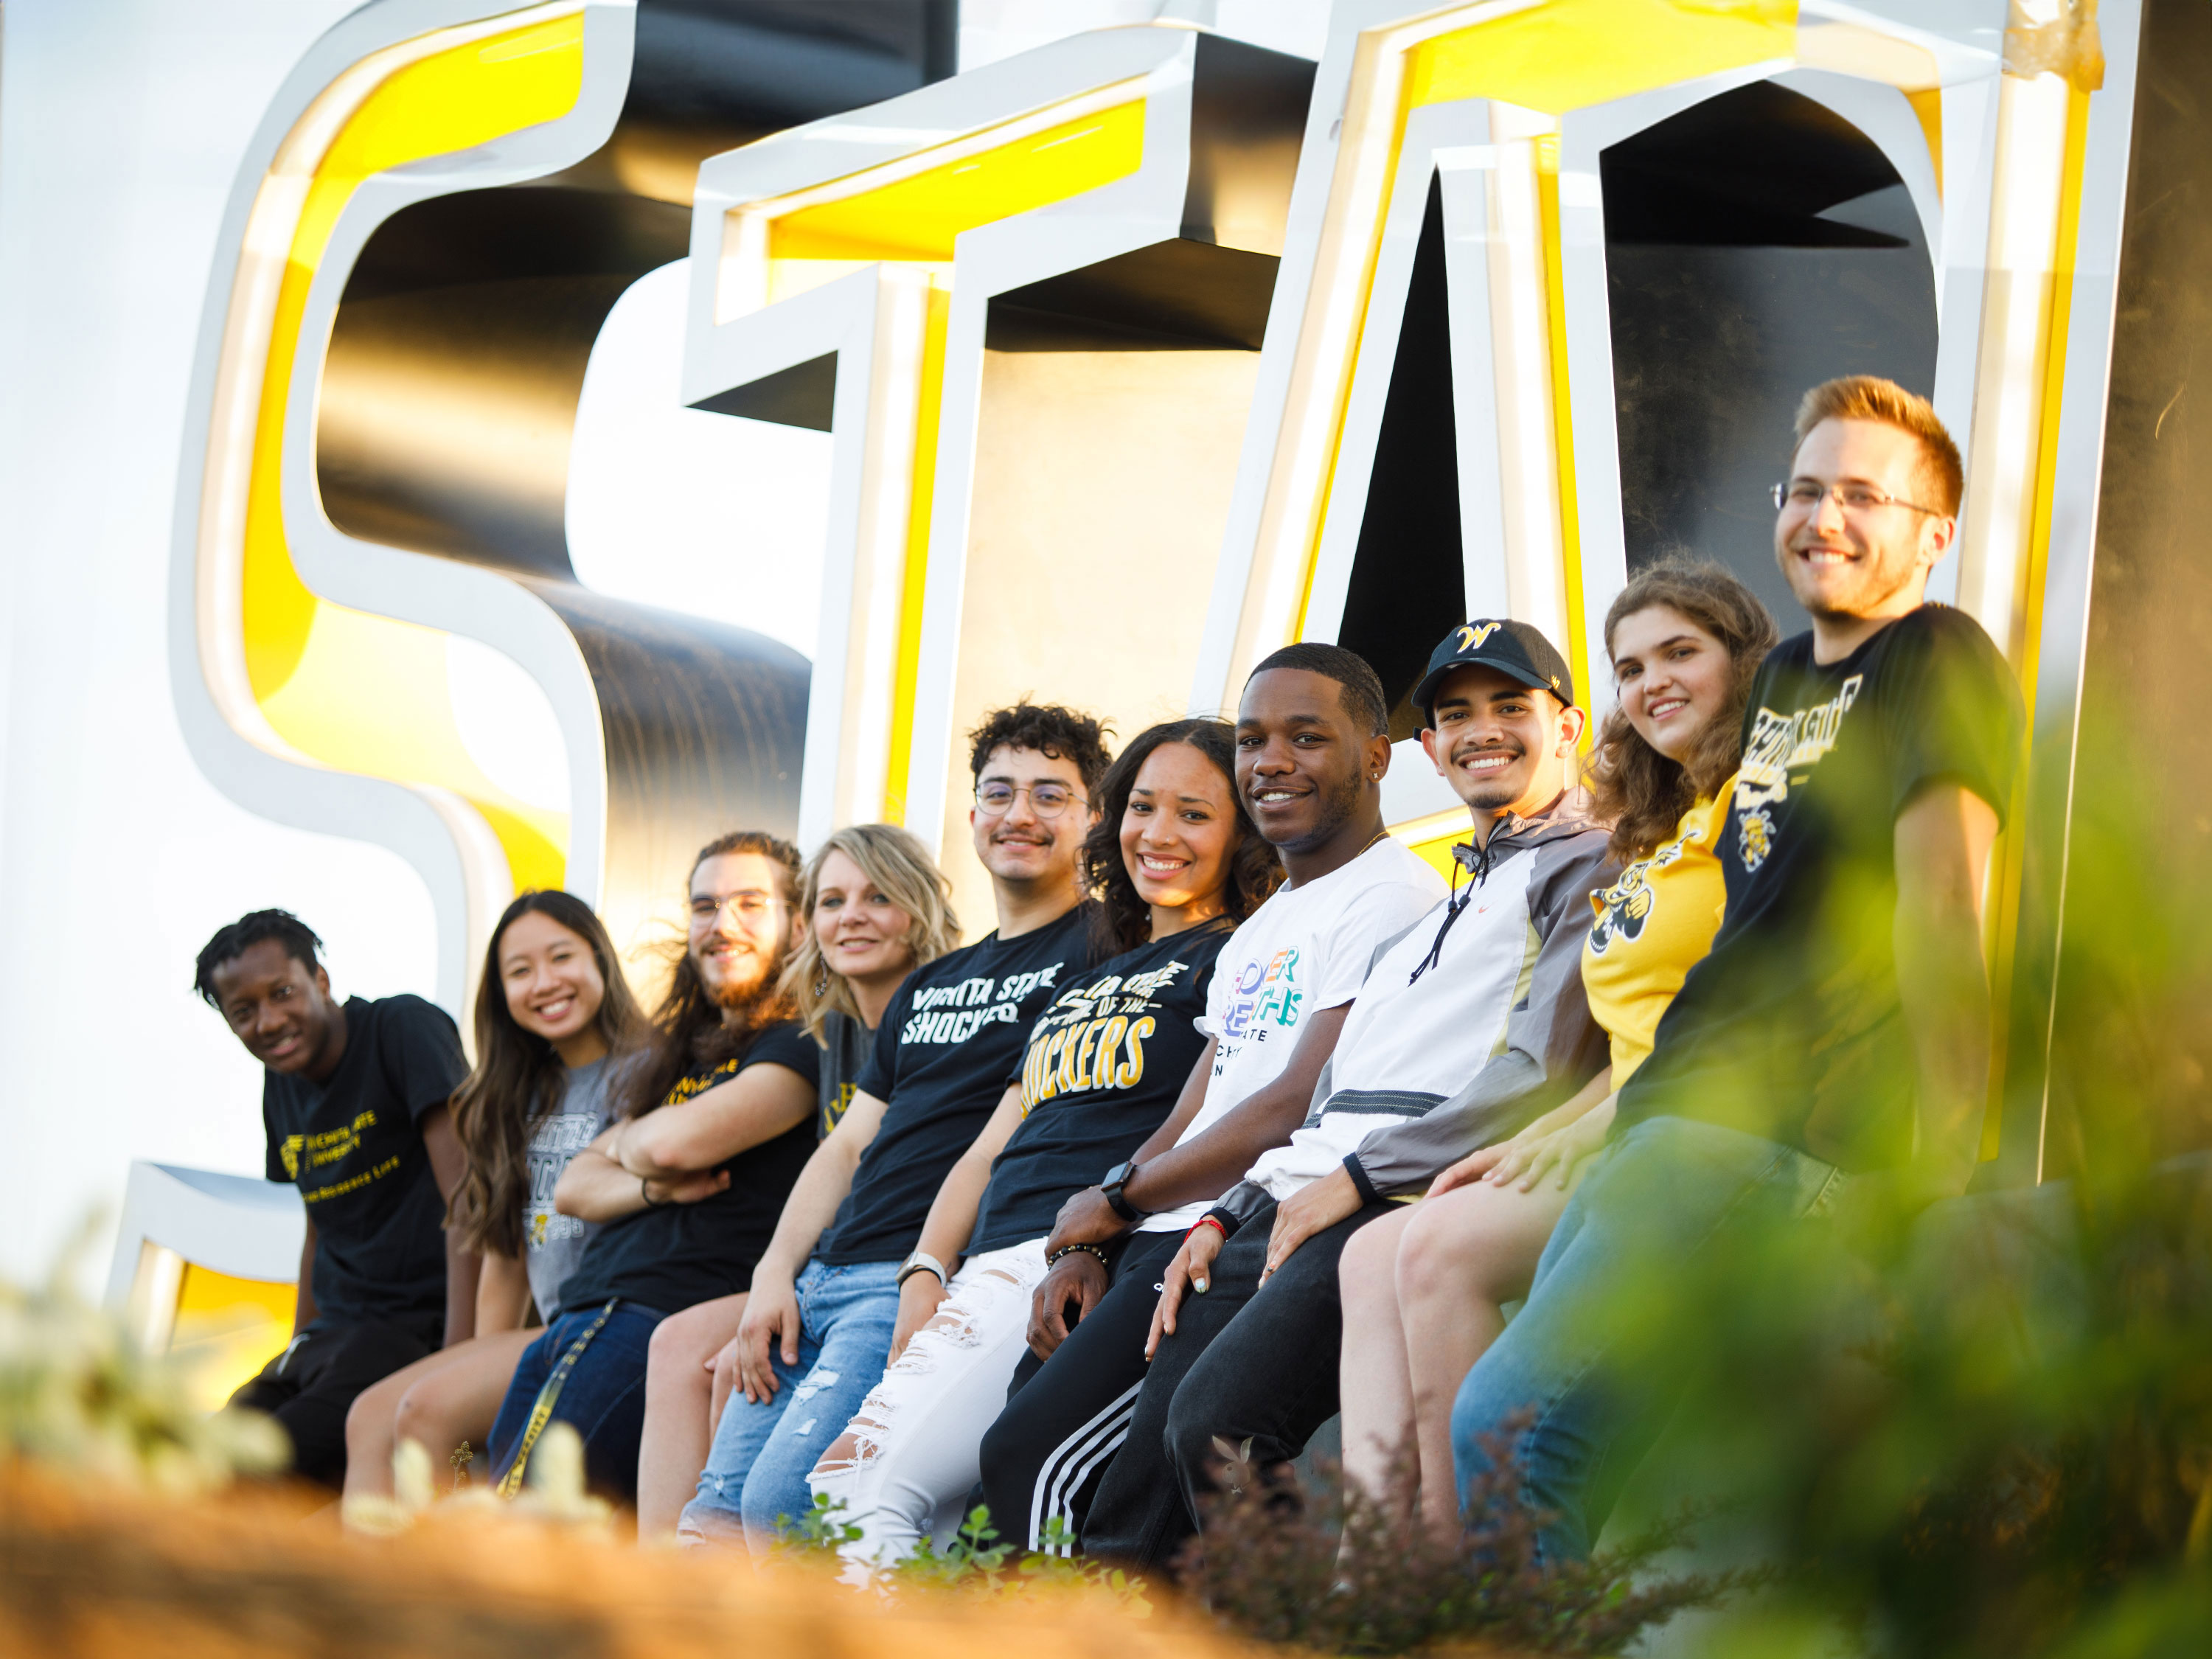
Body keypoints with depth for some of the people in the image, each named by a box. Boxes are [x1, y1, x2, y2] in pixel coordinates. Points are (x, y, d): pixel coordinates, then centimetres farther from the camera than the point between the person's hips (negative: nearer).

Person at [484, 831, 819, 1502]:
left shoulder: (799, 1044, -1)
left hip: (660, 1319, -9)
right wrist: (653, 1188, -3)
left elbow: (678, 1142, -15)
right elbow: (572, 1188, 20)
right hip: (577, 1318, 9)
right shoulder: (679, 1051, 26)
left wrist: (624, 1143, 10)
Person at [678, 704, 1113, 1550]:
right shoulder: (931, 986, 27)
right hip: (819, 1278, 8)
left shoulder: (1098, 955, 0)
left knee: (781, 1506, -24)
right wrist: (774, 1274, 7)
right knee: (708, 1521, -2)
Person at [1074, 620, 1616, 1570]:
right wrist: (1226, 1218, 15)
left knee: (1214, 1421, -32)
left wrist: (1357, 1178, -12)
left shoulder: (1587, 867, 6)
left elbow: (1539, 1074, -9)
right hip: (1286, 1205, 9)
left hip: (1404, 1205, -8)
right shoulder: (1427, 914, 34)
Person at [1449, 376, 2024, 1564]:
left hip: (1784, 1142, -9)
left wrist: (1943, 1159, -21)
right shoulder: (1783, 677, 24)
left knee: (1511, 1420, -20)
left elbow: (1941, 900, -14)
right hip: (1675, 1124, 9)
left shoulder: (1938, 661, -4)